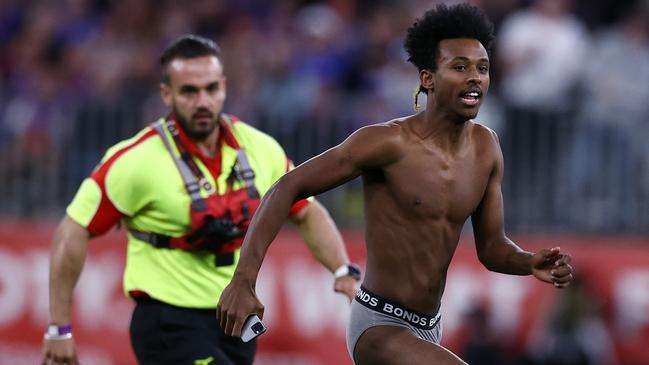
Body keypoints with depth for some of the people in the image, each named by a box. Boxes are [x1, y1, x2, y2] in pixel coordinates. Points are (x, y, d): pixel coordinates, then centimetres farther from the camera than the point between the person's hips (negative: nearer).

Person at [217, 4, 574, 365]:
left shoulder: (485, 148, 1)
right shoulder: (388, 142, -18)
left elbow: (492, 247, 9)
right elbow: (287, 189, -15)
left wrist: (531, 263, -15)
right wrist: (243, 281, -24)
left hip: (428, 330, 8)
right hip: (378, 327, -8)